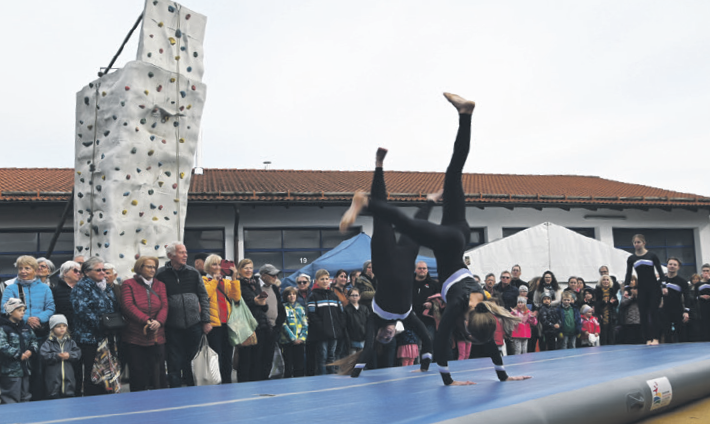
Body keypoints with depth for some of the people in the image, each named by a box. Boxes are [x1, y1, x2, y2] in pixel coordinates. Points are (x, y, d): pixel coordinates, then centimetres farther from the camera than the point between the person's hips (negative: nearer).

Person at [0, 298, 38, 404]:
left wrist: (31, 350, -6)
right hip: (10, 371, -7)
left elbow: (33, 340, 16)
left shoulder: (26, 327, 12)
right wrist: (19, 355, -20)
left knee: (25, 397, 15)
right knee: (11, 399, -6)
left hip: (24, 368, 8)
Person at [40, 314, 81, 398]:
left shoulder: (71, 342, 10)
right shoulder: (48, 343, 0)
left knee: (69, 395, 8)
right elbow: (43, 355, -12)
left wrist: (69, 355, -16)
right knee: (53, 396, 1)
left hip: (68, 377, 3)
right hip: (53, 378, -3)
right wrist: (57, 356, -20)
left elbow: (78, 353, 1)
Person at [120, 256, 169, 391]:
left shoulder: (160, 285, 14)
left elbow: (164, 306, 3)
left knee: (158, 373, 5)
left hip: (157, 337, 3)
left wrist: (158, 321, -18)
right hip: (135, 337, -3)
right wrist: (146, 321, -20)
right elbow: (128, 306, -10)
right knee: (138, 375, 1)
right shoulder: (129, 284, 3)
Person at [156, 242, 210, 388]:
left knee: (192, 360, 10)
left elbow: (203, 297, 9)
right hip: (173, 327, -2)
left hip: (194, 325, 2)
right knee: (174, 362, 5)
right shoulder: (161, 275, -2)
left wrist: (206, 321, 4)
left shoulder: (193, 273, 6)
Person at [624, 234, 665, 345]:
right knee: (643, 314, 0)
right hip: (641, 288, 2)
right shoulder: (631, 258, 6)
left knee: (654, 312, -4)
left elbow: (660, 271, -1)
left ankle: (655, 338, 1)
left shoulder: (652, 255, 0)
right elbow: (628, 275, 5)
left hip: (653, 287, -2)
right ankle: (648, 339, 4)